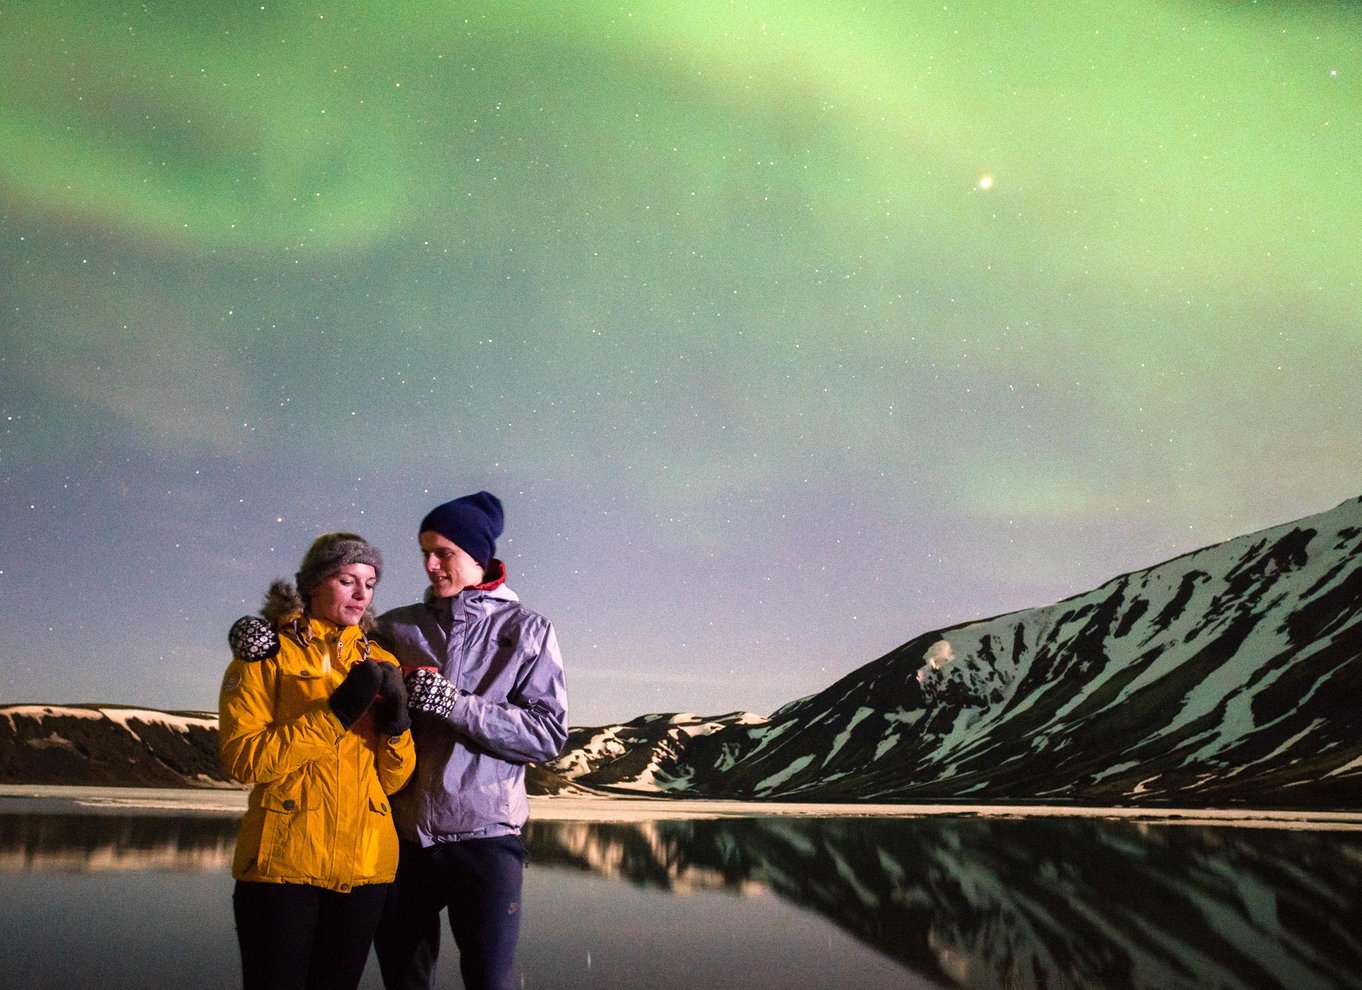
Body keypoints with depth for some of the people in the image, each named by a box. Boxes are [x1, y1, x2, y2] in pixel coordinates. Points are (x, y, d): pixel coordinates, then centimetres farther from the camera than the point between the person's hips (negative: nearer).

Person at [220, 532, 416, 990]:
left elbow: (393, 779, 7)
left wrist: (396, 723, -13)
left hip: (366, 866, 4)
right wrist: (335, 714, -20)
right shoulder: (268, 653, -1)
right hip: (284, 864, -4)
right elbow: (243, 759, -13)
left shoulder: (380, 662, 9)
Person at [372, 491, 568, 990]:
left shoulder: (526, 629, 0)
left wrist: (452, 703, -18)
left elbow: (548, 734, -10)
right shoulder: (396, 627, 7)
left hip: (485, 838, -3)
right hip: (401, 837, 3)